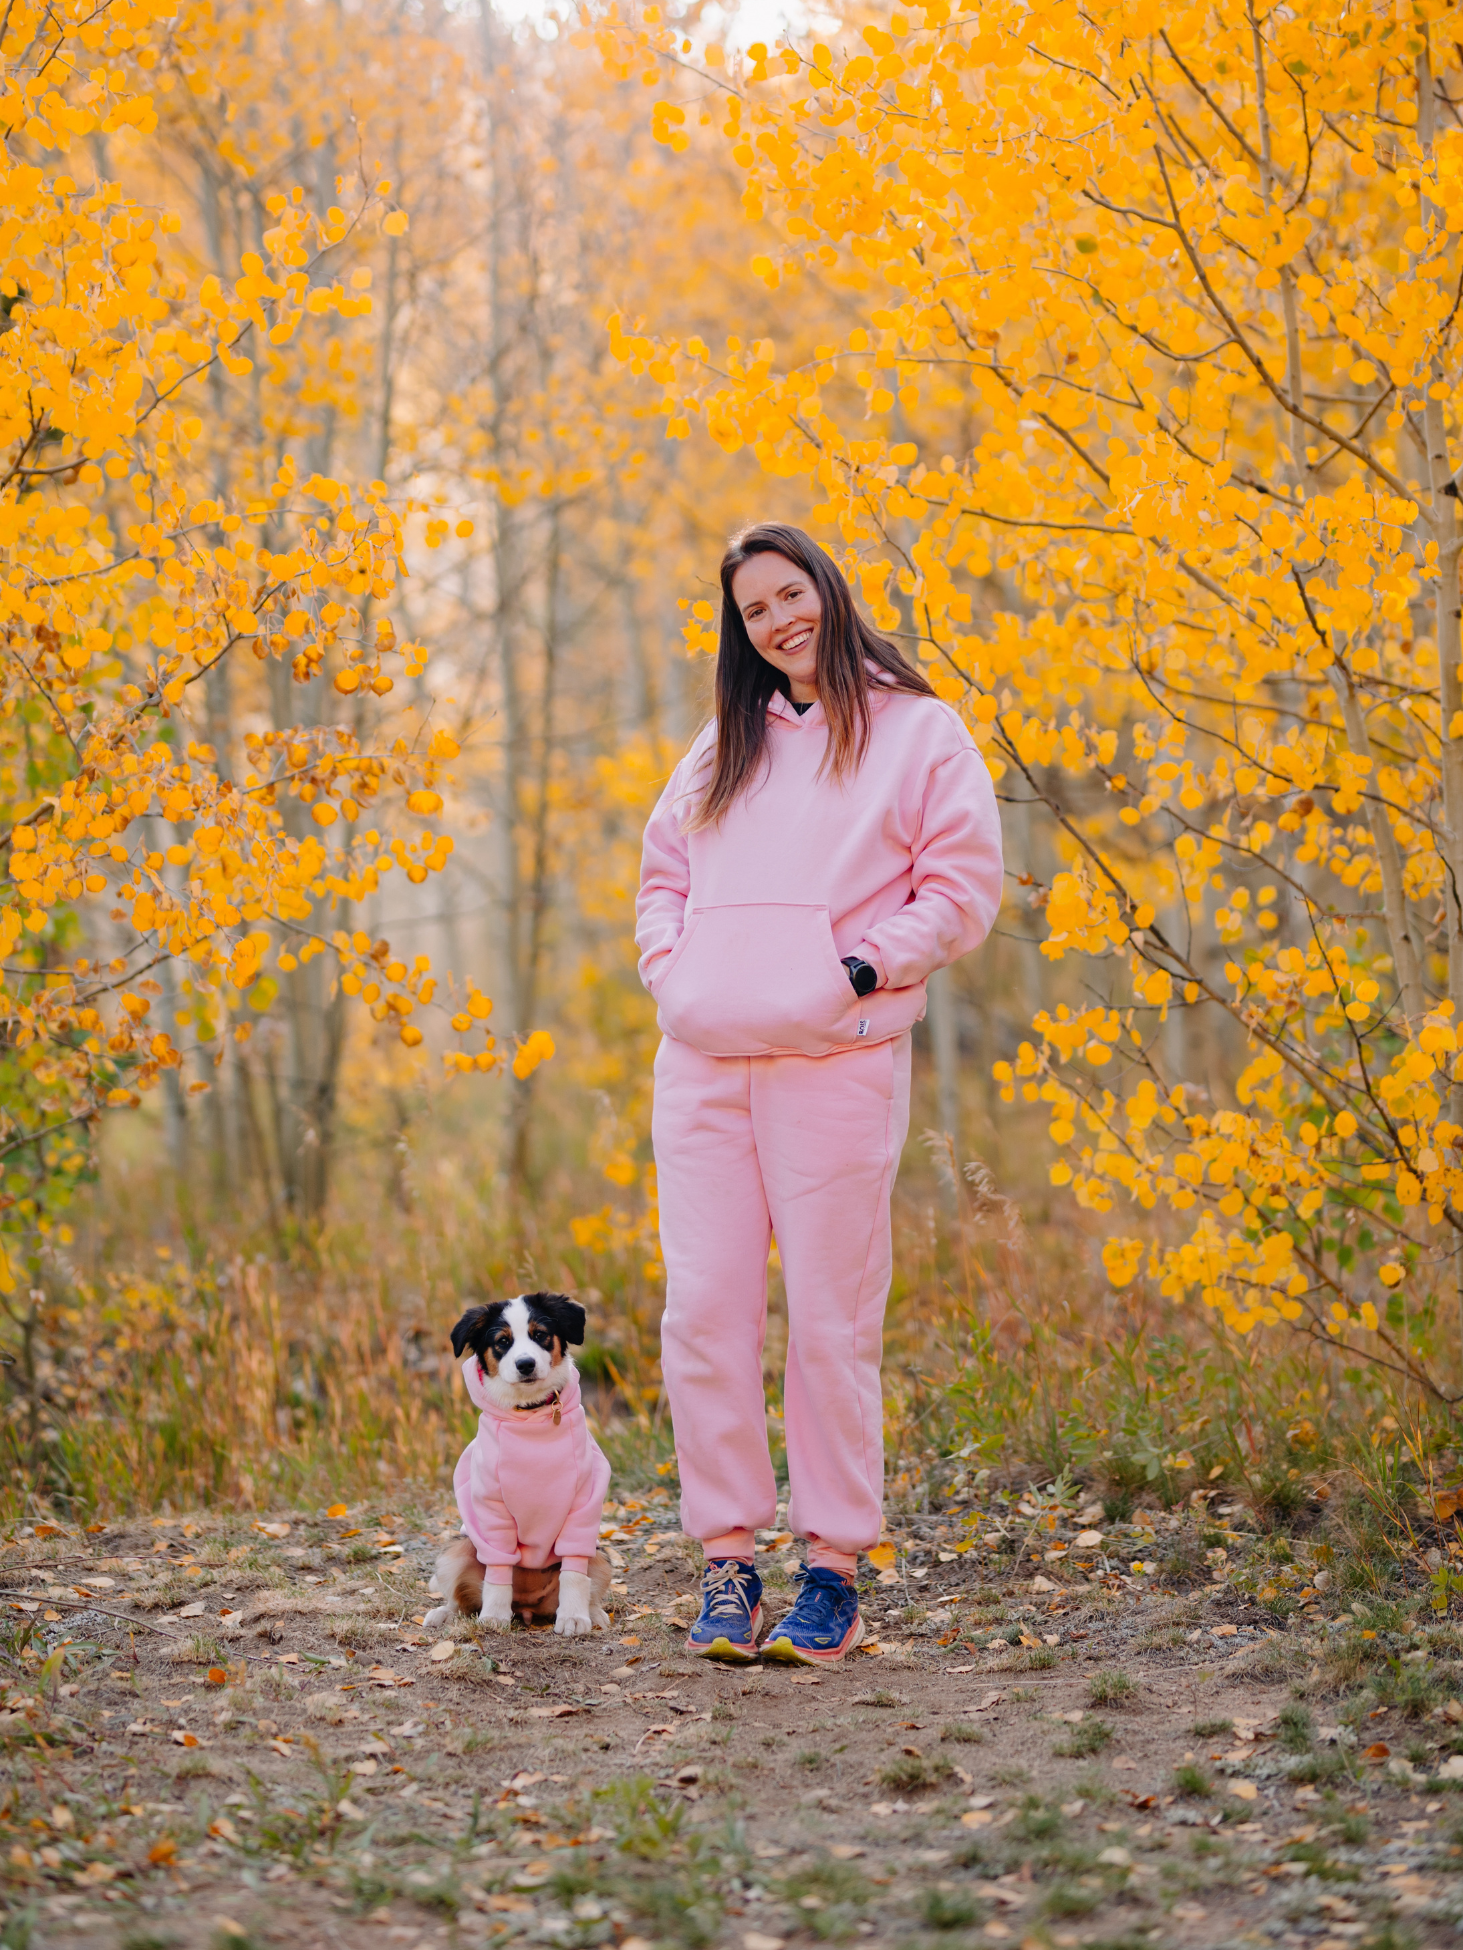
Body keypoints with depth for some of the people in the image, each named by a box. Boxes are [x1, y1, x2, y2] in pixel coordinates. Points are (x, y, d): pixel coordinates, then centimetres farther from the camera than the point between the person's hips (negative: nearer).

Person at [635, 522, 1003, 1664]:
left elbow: (963, 891, 1)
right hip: (703, 1068, 5)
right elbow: (663, 874, 25)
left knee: (832, 1319, -4)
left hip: (837, 1065, -4)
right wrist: (673, 972, 7)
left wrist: (862, 969, -9)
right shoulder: (724, 747, 22)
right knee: (705, 1313, -1)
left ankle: (834, 1573, 4)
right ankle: (728, 1563, 6)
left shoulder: (919, 732, 6)